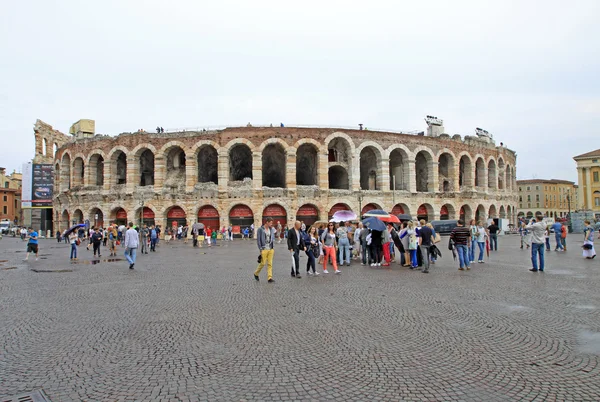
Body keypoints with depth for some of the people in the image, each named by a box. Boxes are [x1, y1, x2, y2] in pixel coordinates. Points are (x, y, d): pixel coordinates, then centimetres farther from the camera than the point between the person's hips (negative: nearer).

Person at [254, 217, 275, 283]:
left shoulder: (271, 229, 9)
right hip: (264, 249, -5)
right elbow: (258, 240, -8)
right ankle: (256, 273, 25)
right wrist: (260, 249, -11)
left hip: (270, 249, 5)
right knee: (262, 263, 1)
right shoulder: (260, 229, -7)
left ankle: (269, 278, 4)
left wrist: (273, 248, 10)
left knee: (270, 264, 2)